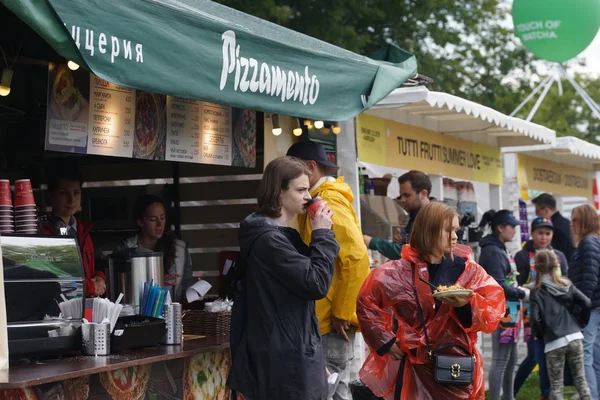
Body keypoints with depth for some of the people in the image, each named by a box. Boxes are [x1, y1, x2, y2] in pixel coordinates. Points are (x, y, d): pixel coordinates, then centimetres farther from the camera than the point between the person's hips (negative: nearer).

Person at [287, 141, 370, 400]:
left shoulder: (329, 203, -14)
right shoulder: (320, 201, 16)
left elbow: (356, 258, -23)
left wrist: (342, 313, -19)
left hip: (333, 318, -10)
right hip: (328, 315, 10)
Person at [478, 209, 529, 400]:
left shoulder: (499, 249, 15)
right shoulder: (492, 251, -16)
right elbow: (497, 285, -23)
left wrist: (519, 289, 4)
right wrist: (522, 294, -13)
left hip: (508, 310, 10)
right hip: (500, 310, -10)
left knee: (511, 357, 17)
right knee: (500, 360, -8)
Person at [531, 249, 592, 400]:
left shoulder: (537, 292, -2)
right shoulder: (567, 284, 8)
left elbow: (536, 319, -11)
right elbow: (587, 304, 2)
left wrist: (540, 334, 8)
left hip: (554, 342, -3)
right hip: (574, 337, 3)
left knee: (556, 385, 4)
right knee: (580, 380, 12)